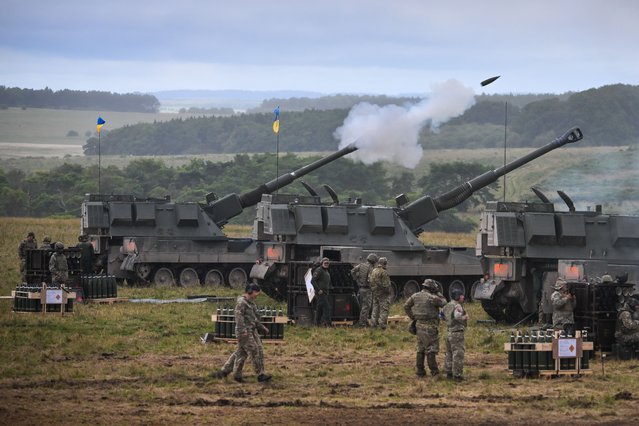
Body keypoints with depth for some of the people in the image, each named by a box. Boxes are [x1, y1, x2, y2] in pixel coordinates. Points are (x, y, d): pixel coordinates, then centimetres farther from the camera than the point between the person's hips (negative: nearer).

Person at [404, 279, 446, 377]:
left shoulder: (415, 296, 5)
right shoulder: (432, 298, -15)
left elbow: (406, 306, 13)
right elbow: (443, 303, -1)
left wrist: (413, 317, 16)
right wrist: (438, 293, 5)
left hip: (419, 325, 6)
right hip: (430, 326, -6)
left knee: (420, 349, 13)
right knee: (431, 349, -2)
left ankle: (420, 371, 15)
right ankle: (434, 371, 0)